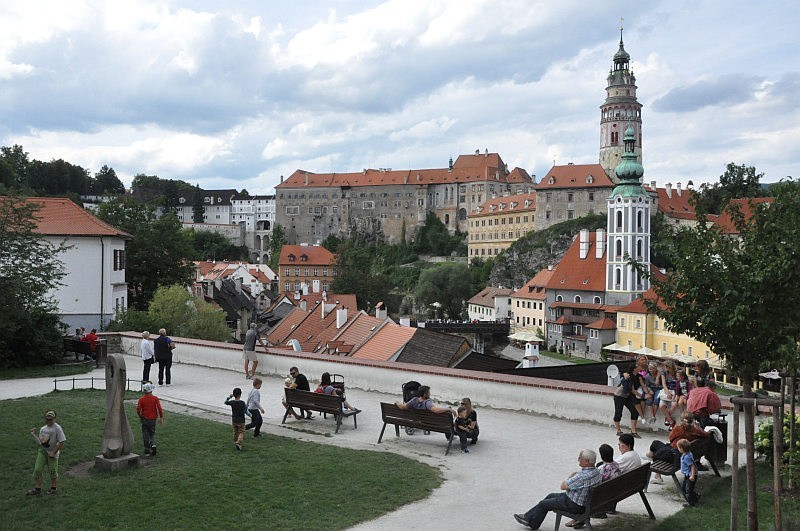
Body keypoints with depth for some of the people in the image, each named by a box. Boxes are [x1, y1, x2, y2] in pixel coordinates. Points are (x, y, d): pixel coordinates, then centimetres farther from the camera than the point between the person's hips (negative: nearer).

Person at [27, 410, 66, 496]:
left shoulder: (57, 428, -14)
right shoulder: (42, 429, 8)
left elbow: (61, 442, -17)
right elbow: (40, 441, 13)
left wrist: (53, 452, -17)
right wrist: (34, 434, 1)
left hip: (52, 453, -6)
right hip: (42, 451, 6)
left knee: (52, 471, 6)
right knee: (37, 470, 1)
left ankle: (54, 488, 24)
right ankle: (37, 489, 12)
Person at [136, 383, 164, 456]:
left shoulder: (141, 399, -5)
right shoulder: (155, 398, -6)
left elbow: (138, 409, -10)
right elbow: (159, 409, -10)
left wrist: (140, 416, 10)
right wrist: (161, 418, 0)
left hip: (144, 419, 0)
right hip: (153, 419, 0)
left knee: (145, 435, 9)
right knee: (152, 433, 15)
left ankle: (147, 451, 12)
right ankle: (153, 444, -11)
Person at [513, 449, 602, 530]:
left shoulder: (583, 476, -36)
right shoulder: (596, 470, -5)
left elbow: (563, 486, -24)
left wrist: (570, 476, -9)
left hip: (574, 505, -10)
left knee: (543, 504, 8)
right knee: (551, 496, 23)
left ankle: (532, 523, 32)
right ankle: (529, 516, 32)